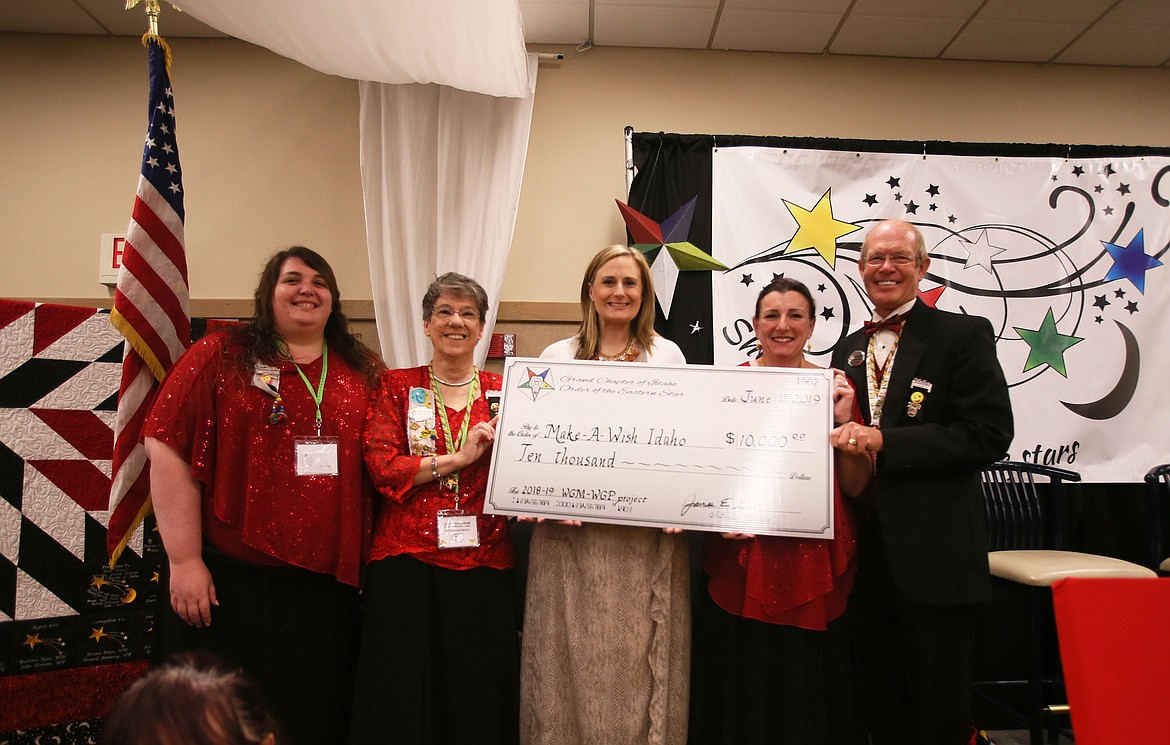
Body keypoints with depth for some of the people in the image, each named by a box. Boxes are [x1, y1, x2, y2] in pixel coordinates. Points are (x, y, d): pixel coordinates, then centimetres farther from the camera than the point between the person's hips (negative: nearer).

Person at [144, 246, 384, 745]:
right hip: (232, 580, -3)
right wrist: (185, 559, -11)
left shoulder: (363, 371, 7)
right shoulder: (219, 357, -1)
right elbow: (168, 451, -7)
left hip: (329, 582, 3)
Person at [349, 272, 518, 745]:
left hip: (483, 560, 1)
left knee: (477, 690, 5)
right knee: (400, 693, 4)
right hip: (405, 560, -1)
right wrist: (457, 458, -12)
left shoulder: (502, 392, 10)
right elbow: (380, 466, -6)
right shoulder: (397, 386, 7)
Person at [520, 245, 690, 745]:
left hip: (648, 537, 0)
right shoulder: (559, 356, 7)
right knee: (574, 656, 6)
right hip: (571, 533, 0)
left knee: (642, 656, 7)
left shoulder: (668, 355, 9)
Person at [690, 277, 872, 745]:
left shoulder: (835, 387, 5)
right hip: (742, 570, 0)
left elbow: (856, 487, 3)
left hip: (815, 570, 1)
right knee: (742, 702, 9)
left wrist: (844, 420, -11)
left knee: (808, 697, 11)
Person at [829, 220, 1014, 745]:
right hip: (868, 547, 5)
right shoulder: (848, 349, 14)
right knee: (884, 700, 17)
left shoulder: (964, 335, -5)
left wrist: (885, 441, -20)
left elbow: (990, 434, -14)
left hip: (935, 550, -5)